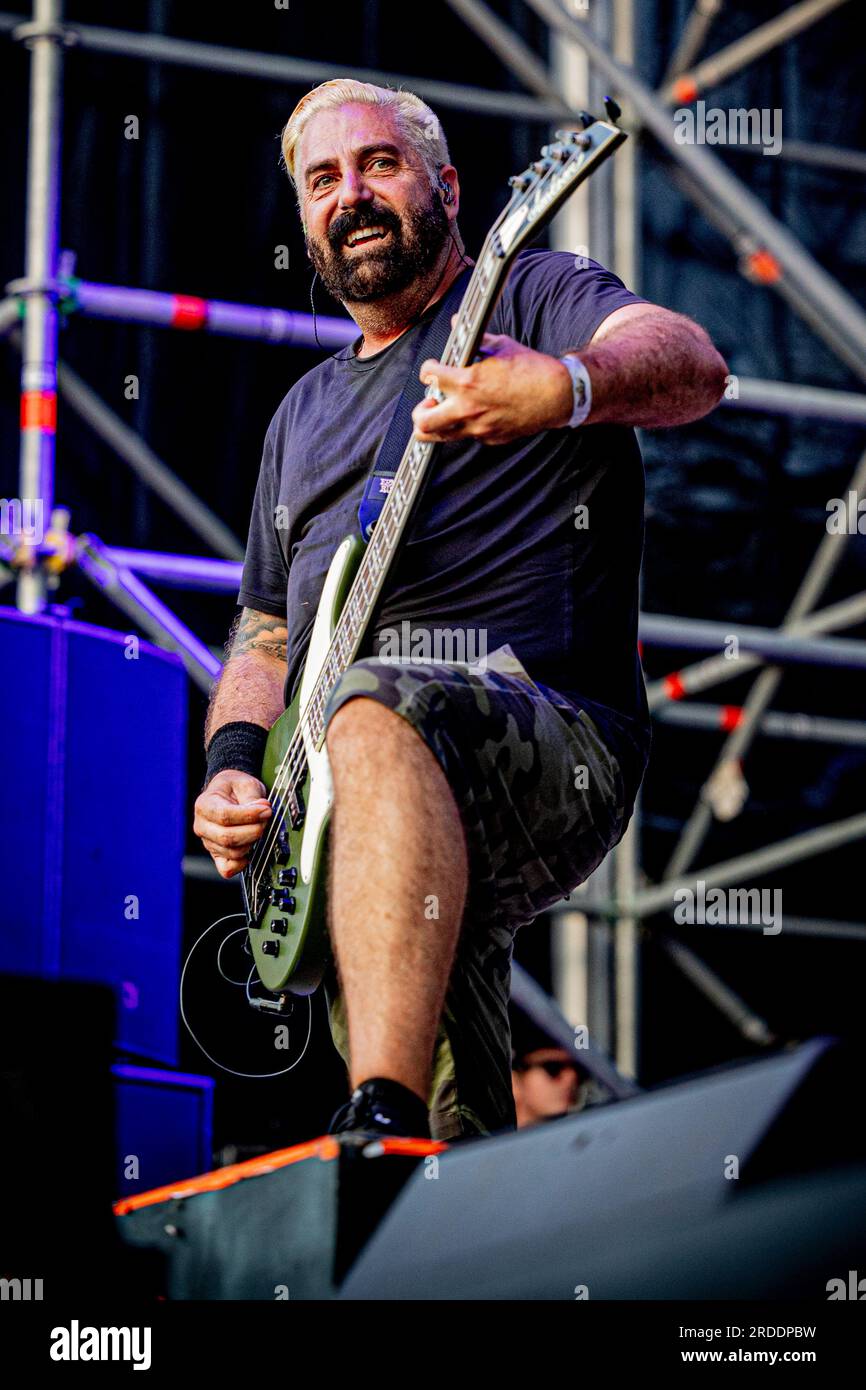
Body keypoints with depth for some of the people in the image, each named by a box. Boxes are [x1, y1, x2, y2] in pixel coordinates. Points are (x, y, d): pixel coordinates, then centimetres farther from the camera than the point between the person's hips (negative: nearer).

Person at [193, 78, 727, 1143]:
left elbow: (692, 365, -12)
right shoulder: (304, 413, 30)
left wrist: (564, 389, -36)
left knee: (374, 707, -40)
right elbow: (265, 629, 32)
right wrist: (232, 769, 9)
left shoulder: (526, 296, 10)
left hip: (558, 735, -6)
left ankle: (382, 1124, -50)